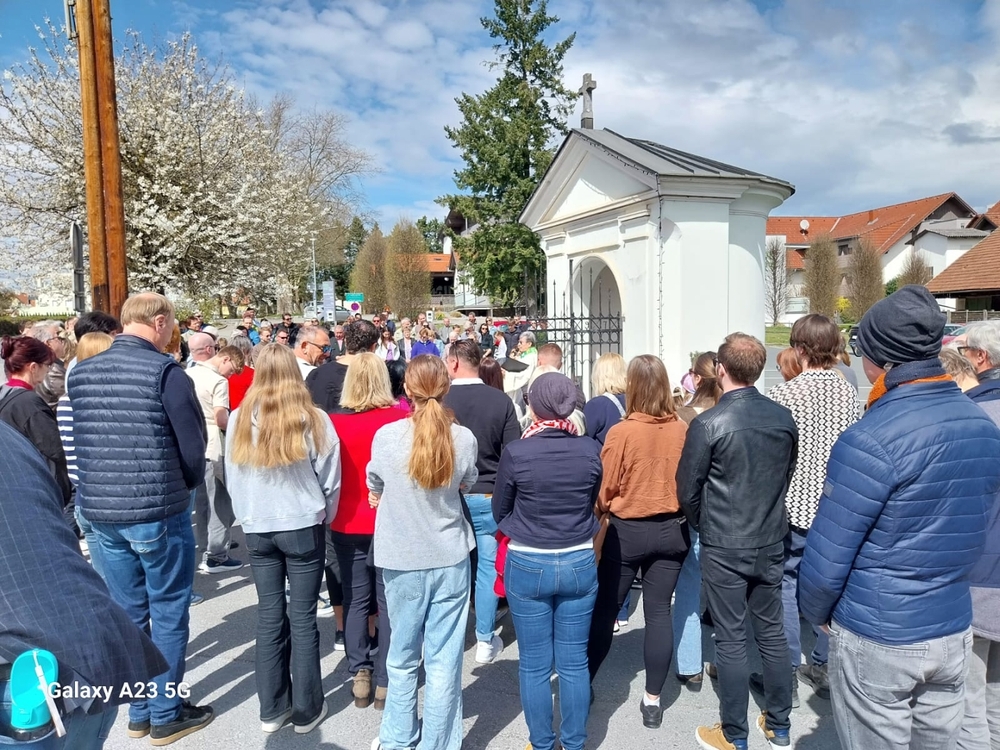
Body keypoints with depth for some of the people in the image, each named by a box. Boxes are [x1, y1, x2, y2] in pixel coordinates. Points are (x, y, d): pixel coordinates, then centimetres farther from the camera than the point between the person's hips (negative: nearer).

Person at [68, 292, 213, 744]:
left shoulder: (80, 373, 6)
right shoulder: (164, 372, -14)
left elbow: (79, 441, 12)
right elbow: (193, 445, -12)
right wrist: (187, 485, 7)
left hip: (99, 510, 6)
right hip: (158, 512, -6)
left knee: (127, 613, 17)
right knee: (168, 614, 8)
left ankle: (138, 711, 30)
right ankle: (166, 715, 19)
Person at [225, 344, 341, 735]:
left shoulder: (239, 419, -4)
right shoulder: (313, 419, -12)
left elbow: (232, 478, 5)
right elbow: (330, 481, -5)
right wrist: (322, 520, 12)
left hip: (257, 530, 3)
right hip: (303, 528, -2)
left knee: (269, 617, 13)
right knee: (303, 618, 7)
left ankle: (272, 709, 24)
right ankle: (307, 711, 18)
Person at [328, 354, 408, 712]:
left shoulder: (333, 422, -8)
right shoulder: (400, 418, -14)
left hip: (347, 524, 2)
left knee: (355, 599, 14)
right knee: (389, 601, 8)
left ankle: (360, 674, 20)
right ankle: (384, 682, 16)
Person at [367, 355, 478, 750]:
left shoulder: (386, 436, -12)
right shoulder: (464, 438, -10)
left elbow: (375, 486, 6)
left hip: (402, 560, 0)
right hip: (451, 558, 0)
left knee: (403, 656, 18)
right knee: (444, 660, 9)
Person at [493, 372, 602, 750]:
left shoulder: (515, 453, -15)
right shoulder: (592, 451, -8)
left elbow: (499, 512, 0)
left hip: (528, 565, -2)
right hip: (580, 563, 2)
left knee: (535, 664, 12)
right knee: (574, 661, 14)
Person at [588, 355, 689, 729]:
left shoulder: (622, 432, -18)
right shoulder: (682, 430, -8)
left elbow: (605, 489, -11)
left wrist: (599, 511, 9)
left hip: (627, 530, -3)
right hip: (672, 530, 3)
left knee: (605, 609, 11)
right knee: (659, 611, 11)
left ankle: (583, 684, 27)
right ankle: (653, 700, 20)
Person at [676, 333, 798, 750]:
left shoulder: (708, 424, -18)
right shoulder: (784, 418, -4)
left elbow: (687, 489, -11)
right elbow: (788, 475, 9)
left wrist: (704, 527, 8)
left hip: (724, 547, -5)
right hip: (771, 542, 5)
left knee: (731, 641, 6)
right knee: (772, 633, 17)